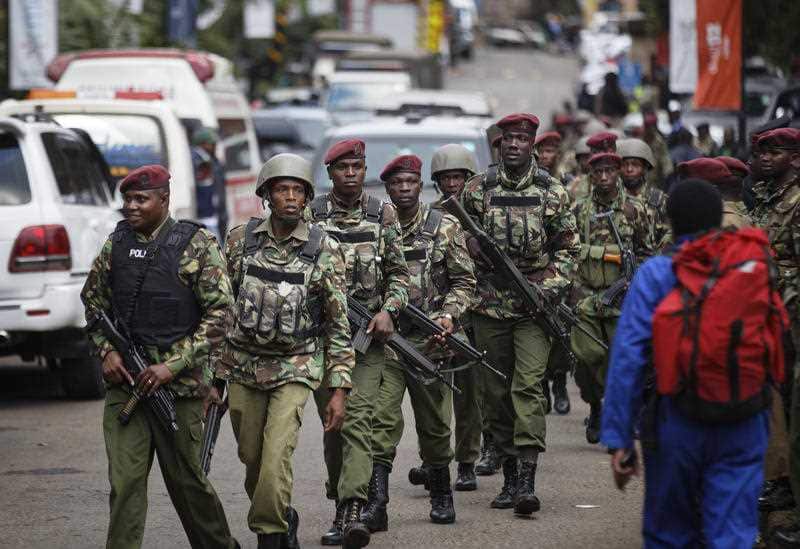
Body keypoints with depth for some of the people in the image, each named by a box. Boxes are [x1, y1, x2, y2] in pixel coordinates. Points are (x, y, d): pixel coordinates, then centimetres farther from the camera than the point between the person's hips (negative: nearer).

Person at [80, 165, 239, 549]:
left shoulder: (197, 245, -5)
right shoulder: (117, 243, 8)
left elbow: (219, 313, -8)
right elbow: (93, 300, 19)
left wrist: (172, 365, -15)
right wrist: (106, 350, 1)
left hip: (179, 386, -3)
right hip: (125, 381, 3)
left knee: (186, 480, 6)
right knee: (124, 482, -3)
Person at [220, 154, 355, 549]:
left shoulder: (325, 251, -6)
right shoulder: (240, 240, 0)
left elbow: (338, 325, -3)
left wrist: (338, 390, -6)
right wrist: (211, 371, 5)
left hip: (295, 368, -3)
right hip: (242, 367, 3)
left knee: (277, 456, -17)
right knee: (251, 458, 11)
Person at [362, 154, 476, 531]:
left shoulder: (444, 228, 3)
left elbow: (464, 281, 4)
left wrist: (449, 315, -13)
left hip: (429, 340, 0)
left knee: (434, 424, 10)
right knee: (381, 421, -12)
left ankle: (441, 495, 28)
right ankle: (376, 505, -15)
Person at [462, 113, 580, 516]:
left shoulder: (552, 192, 4)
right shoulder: (476, 190, 6)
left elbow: (568, 248, 9)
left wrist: (551, 285, -5)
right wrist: (473, 248, -7)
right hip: (489, 306, 2)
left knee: (528, 385, -13)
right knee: (496, 392, 5)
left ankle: (527, 481, -18)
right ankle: (509, 477, 15)